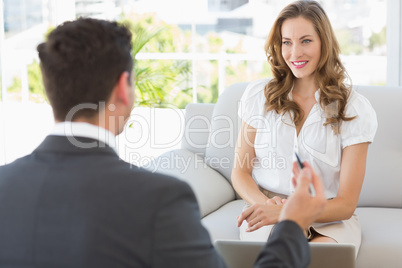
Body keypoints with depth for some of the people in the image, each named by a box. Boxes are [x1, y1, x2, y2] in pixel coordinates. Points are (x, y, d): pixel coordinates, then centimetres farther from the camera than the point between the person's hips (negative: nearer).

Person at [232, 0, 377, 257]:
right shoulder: (259, 95, 6)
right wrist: (264, 203, -15)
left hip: (329, 218, -1)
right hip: (269, 210, 1)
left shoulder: (355, 110, -2)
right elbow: (241, 172, 9)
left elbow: (346, 204, -5)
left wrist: (284, 213, -23)